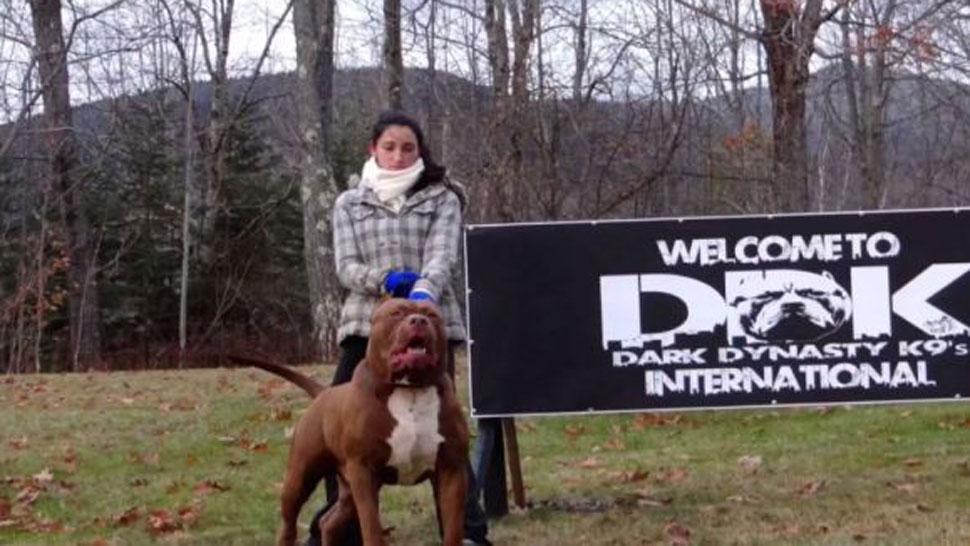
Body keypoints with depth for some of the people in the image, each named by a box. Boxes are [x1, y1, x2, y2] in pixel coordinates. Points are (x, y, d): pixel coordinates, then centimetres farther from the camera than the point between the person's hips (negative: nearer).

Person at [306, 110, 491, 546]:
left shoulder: (442, 199, 5)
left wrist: (422, 293, -31)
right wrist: (387, 279, -20)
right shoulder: (350, 204, 12)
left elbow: (442, 258, -10)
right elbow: (346, 267, 1)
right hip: (366, 328, 3)